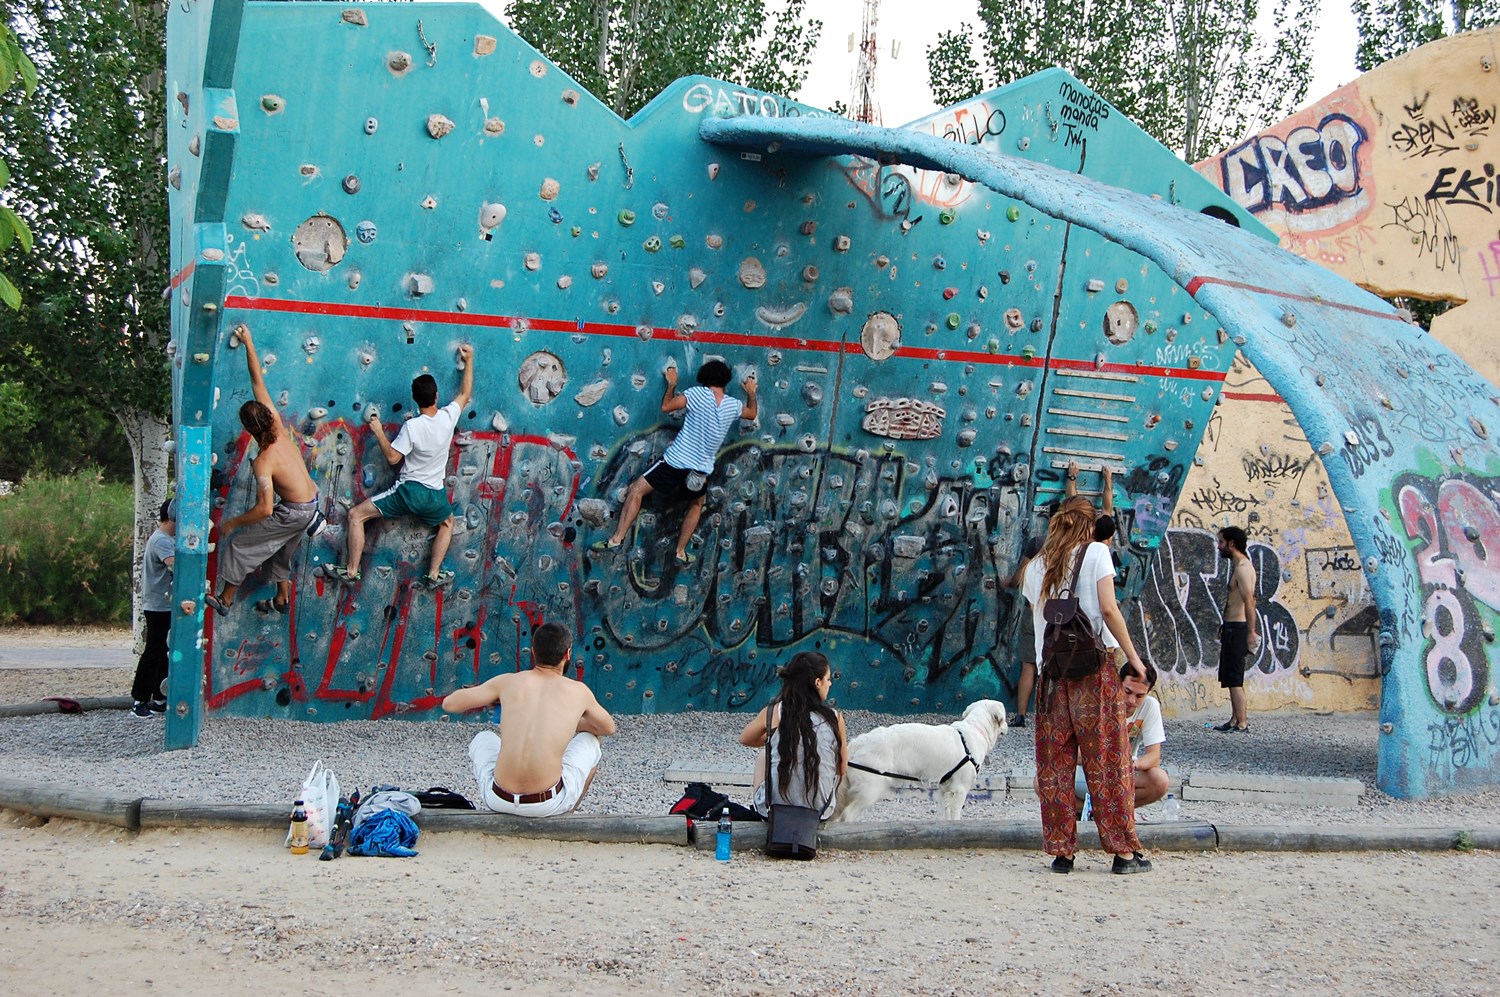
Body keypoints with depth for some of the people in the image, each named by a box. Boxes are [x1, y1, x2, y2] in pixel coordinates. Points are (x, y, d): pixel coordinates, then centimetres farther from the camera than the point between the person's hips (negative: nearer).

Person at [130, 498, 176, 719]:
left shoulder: (167, 539, 14)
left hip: (165, 605, 10)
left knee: (164, 654, 13)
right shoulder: (161, 540, -18)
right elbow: (174, 563, -35)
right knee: (153, 653, -5)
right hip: (159, 606, -10)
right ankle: (138, 702, 0)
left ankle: (159, 700, 19)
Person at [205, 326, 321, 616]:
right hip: (313, 507, 8)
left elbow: (265, 509, -29)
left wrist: (233, 522, -16)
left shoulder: (264, 462, -26)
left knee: (238, 543, 7)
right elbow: (258, 383, -2)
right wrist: (249, 344, 2)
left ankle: (225, 600, 17)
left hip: (294, 513, -7)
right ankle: (282, 598, 45)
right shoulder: (279, 428, -9)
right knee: (283, 549, 31)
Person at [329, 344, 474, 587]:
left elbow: (392, 457, -13)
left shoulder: (412, 427, -20)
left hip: (408, 490, -4)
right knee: (447, 523, 36)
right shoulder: (448, 417, -8)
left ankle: (351, 571, 3)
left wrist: (378, 432, -3)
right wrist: (469, 360, 15)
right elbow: (465, 394, 10)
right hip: (436, 495, 4)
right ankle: (434, 575, 29)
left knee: (356, 515, 5)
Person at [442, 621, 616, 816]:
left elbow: (449, 704, 9)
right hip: (550, 805, -1)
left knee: (482, 739, 34)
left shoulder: (508, 682, 3)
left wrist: (496, 698, 27)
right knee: (590, 742, 27)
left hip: (499, 800, 1)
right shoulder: (578, 692, 2)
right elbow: (609, 728, 21)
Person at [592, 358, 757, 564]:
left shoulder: (698, 394, -10)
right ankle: (681, 552, 27)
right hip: (701, 473, 3)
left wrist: (672, 384, 10)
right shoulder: (733, 405, 2)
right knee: (696, 504, 31)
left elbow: (666, 406, -7)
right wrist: (751, 393, 41)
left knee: (636, 490, 9)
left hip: (675, 462, -3)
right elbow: (752, 413, 23)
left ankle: (617, 539, 2)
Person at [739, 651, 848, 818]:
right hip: (819, 809, 0)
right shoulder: (835, 718, -7)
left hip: (772, 807, 0)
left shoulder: (774, 712, -6)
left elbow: (744, 739, 13)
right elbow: (842, 769, 3)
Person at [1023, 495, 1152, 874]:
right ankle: (1124, 850, 3)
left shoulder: (1036, 566, 12)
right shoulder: (1095, 552, 0)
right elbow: (1108, 609, -8)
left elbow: (1037, 621, 12)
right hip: (1095, 668, -3)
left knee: (1055, 765, 6)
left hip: (1052, 671, 3)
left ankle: (1061, 851, 6)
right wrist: (1133, 658, -4)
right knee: (1107, 761, 0)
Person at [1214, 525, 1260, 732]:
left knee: (1234, 678, -8)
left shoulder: (1243, 568, -15)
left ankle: (1241, 723, -6)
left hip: (1238, 628, -11)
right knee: (1231, 677, 15)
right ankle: (1236, 719, 20)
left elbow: (1249, 601, -23)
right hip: (1231, 627, 11)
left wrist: (1251, 631, -27)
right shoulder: (1237, 566, 16)